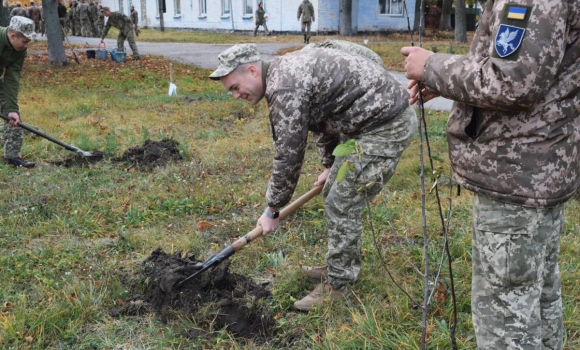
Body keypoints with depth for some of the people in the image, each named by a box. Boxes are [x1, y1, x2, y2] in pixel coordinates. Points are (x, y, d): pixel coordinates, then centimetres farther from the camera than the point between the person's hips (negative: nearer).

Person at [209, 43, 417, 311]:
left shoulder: (284, 88, -21)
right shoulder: (286, 69, 11)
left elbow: (288, 156, -17)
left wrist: (272, 210, -5)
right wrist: (330, 165, 32)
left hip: (387, 125, -10)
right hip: (373, 118, 10)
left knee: (342, 204, -5)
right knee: (336, 194, 17)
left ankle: (337, 284, 9)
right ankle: (345, 266, 32)